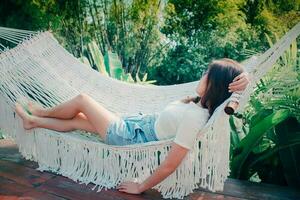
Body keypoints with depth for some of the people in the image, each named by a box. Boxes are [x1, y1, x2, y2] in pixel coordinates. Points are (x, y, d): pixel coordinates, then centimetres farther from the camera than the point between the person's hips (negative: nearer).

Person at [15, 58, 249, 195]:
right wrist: (242, 79, -18)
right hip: (138, 123, 8)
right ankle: (34, 121, 43)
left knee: (82, 99, 5)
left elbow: (170, 164, -30)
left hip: (129, 137, -8)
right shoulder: (205, 103, -8)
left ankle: (43, 112, 35)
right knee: (77, 120, 18)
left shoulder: (194, 118, -31)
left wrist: (140, 187, -17)